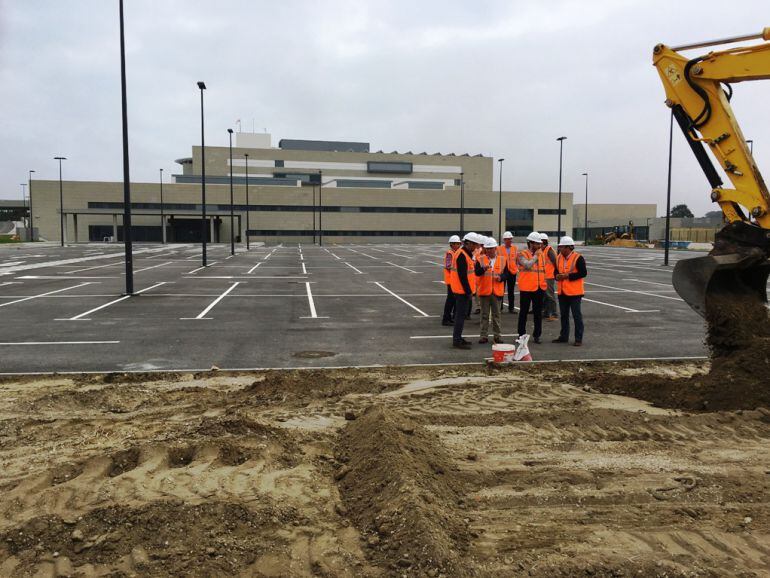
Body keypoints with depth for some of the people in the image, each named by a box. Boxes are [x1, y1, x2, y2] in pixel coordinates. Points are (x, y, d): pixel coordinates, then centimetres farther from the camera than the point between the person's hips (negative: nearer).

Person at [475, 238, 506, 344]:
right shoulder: (480, 259, 0)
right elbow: (477, 272, -12)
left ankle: (497, 335, 16)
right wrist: (484, 268, -31)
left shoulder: (502, 259, 4)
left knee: (496, 314, 8)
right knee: (484, 315, 6)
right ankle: (484, 335, 12)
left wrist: (500, 277, -14)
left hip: (497, 291, 1)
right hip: (484, 290, -1)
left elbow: (506, 274, 7)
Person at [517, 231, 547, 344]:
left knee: (538, 313, 8)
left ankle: (537, 335, 17)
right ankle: (521, 334, 15)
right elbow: (527, 265, -24)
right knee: (524, 312, 5)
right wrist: (535, 256, -14)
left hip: (539, 288, 5)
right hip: (526, 288, -5)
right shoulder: (522, 254, -6)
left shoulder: (541, 254, 11)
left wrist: (544, 284, 15)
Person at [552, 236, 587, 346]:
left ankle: (578, 339, 6)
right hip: (562, 292, 7)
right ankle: (564, 336, 26)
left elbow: (583, 273, -17)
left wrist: (567, 276, -19)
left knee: (577, 315, -1)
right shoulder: (559, 257, 9)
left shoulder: (578, 258, -13)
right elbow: (556, 270, 20)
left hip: (574, 292, -7)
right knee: (564, 315, 15)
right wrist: (557, 276, -4)